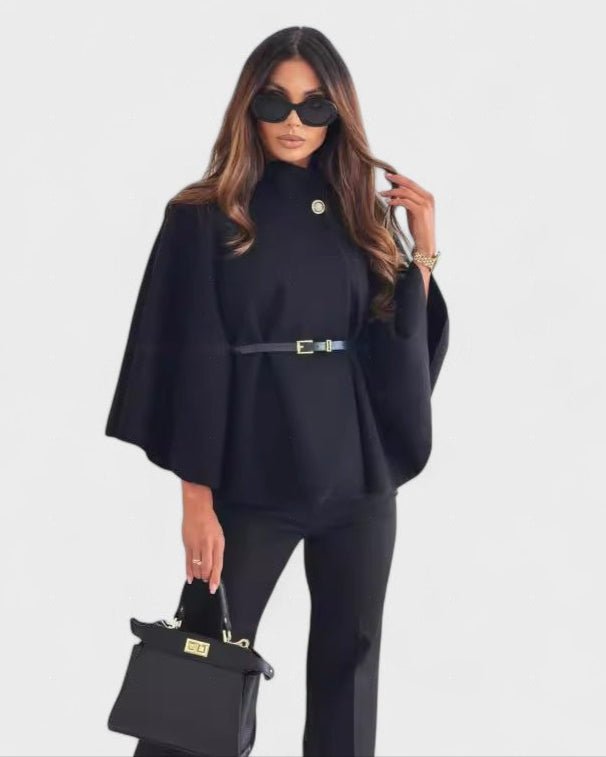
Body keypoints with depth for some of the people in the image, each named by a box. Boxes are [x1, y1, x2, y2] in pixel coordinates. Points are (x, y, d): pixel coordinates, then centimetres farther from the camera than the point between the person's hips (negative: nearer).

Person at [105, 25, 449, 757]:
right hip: (251, 477, -4)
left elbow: (405, 347, 7)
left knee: (349, 660, 11)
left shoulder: (365, 214, 7)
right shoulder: (205, 217, -5)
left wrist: (423, 253, -5)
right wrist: (196, 501, -12)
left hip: (358, 473, 4)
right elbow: (191, 363, -8)